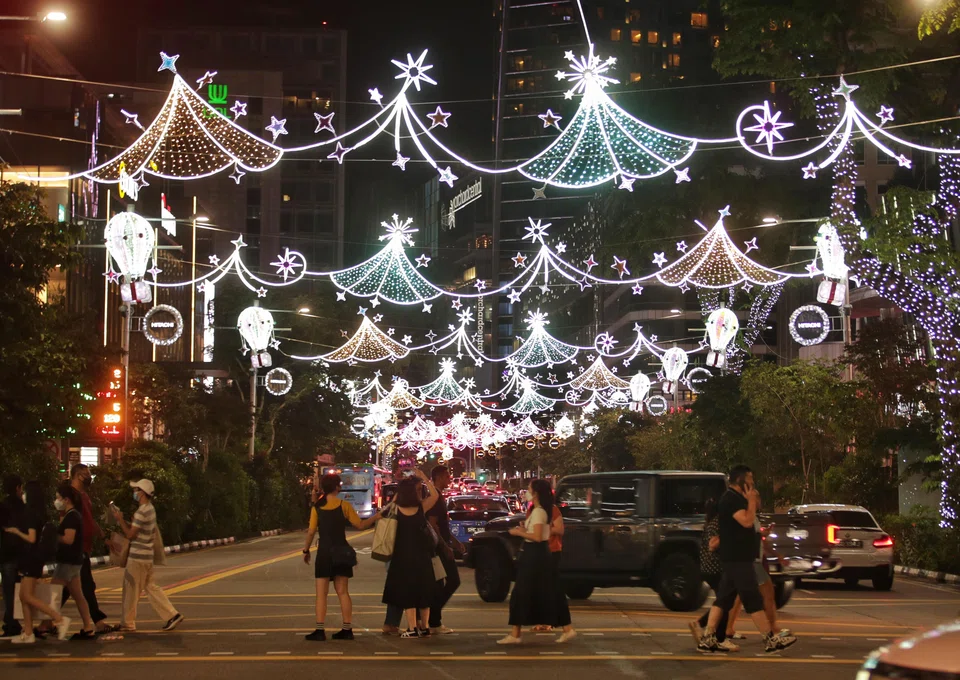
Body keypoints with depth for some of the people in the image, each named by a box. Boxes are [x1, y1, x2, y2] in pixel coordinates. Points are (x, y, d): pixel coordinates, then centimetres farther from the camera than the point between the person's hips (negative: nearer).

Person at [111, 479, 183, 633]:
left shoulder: (141, 512, -19)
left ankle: (127, 624, 11)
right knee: (151, 587, 14)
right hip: (147, 555, 9)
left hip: (137, 557, -9)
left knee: (131, 591, 2)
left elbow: (130, 534, -17)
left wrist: (120, 519, -7)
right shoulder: (150, 509, 10)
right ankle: (172, 615, 8)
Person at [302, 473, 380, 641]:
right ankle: (347, 629, 8)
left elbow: (311, 531, -3)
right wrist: (376, 517, 12)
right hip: (341, 552, 1)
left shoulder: (317, 507, -1)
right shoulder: (344, 505, -3)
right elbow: (360, 525, -2)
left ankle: (320, 630, -6)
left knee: (321, 593, 1)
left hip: (324, 552, -1)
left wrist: (306, 550, 9)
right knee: (343, 591, 9)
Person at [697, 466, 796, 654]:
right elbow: (747, 521, -26)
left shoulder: (735, 498, 19)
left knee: (723, 599, 7)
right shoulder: (731, 499, -15)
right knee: (753, 600, -6)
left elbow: (748, 521, 25)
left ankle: (707, 640, 5)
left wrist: (753, 502, 11)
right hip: (738, 559, -11)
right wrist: (751, 501, -14)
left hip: (736, 558, 11)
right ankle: (771, 640, -2)